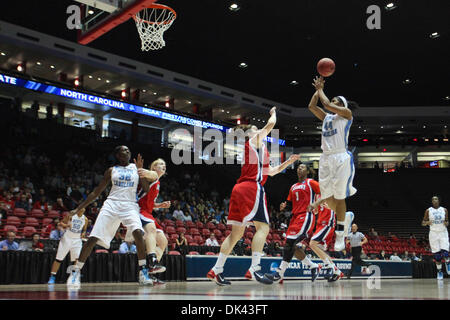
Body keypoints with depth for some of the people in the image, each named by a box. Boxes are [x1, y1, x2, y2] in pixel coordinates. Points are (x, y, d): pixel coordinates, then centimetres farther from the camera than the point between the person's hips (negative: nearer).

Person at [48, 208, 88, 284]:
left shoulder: (85, 219, 4)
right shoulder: (70, 215, -6)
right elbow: (61, 223, -2)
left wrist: (83, 233, -4)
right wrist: (66, 225, -23)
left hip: (77, 240, 2)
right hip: (67, 238, -2)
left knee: (76, 259, -10)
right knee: (59, 259, -1)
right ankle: (52, 277, 6)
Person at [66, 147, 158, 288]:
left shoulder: (135, 168, 12)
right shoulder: (111, 170, 13)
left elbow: (146, 189, 4)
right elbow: (96, 192, 16)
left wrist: (140, 169, -6)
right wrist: (78, 208, 13)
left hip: (130, 206, -1)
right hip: (111, 204, 1)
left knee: (138, 233, -28)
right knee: (93, 238, -9)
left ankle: (143, 272, -20)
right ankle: (76, 272, 4)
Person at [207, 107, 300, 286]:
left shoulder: (253, 148, 30)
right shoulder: (255, 141, 7)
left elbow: (271, 171, 33)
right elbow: (271, 124, 10)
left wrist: (288, 162, 31)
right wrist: (273, 112, 31)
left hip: (240, 190, 9)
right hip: (252, 187, -9)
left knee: (237, 232, 7)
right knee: (263, 226, -11)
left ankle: (216, 270, 5)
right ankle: (254, 269, -21)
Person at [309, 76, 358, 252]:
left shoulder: (346, 113, 3)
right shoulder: (326, 117, 21)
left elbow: (327, 104, -8)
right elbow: (311, 106, 14)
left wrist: (320, 89, 7)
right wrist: (318, 89, 15)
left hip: (341, 158, -6)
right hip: (326, 158, 6)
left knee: (339, 197, -3)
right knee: (327, 197, 6)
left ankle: (340, 234, 4)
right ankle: (344, 219, 31)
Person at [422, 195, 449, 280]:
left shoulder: (444, 210, 3)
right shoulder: (428, 211, 1)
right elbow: (423, 223, 5)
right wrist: (427, 222, -17)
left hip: (443, 233, 0)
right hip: (433, 234, 0)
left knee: (445, 253, -11)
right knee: (437, 255, 0)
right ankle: (439, 271, 16)